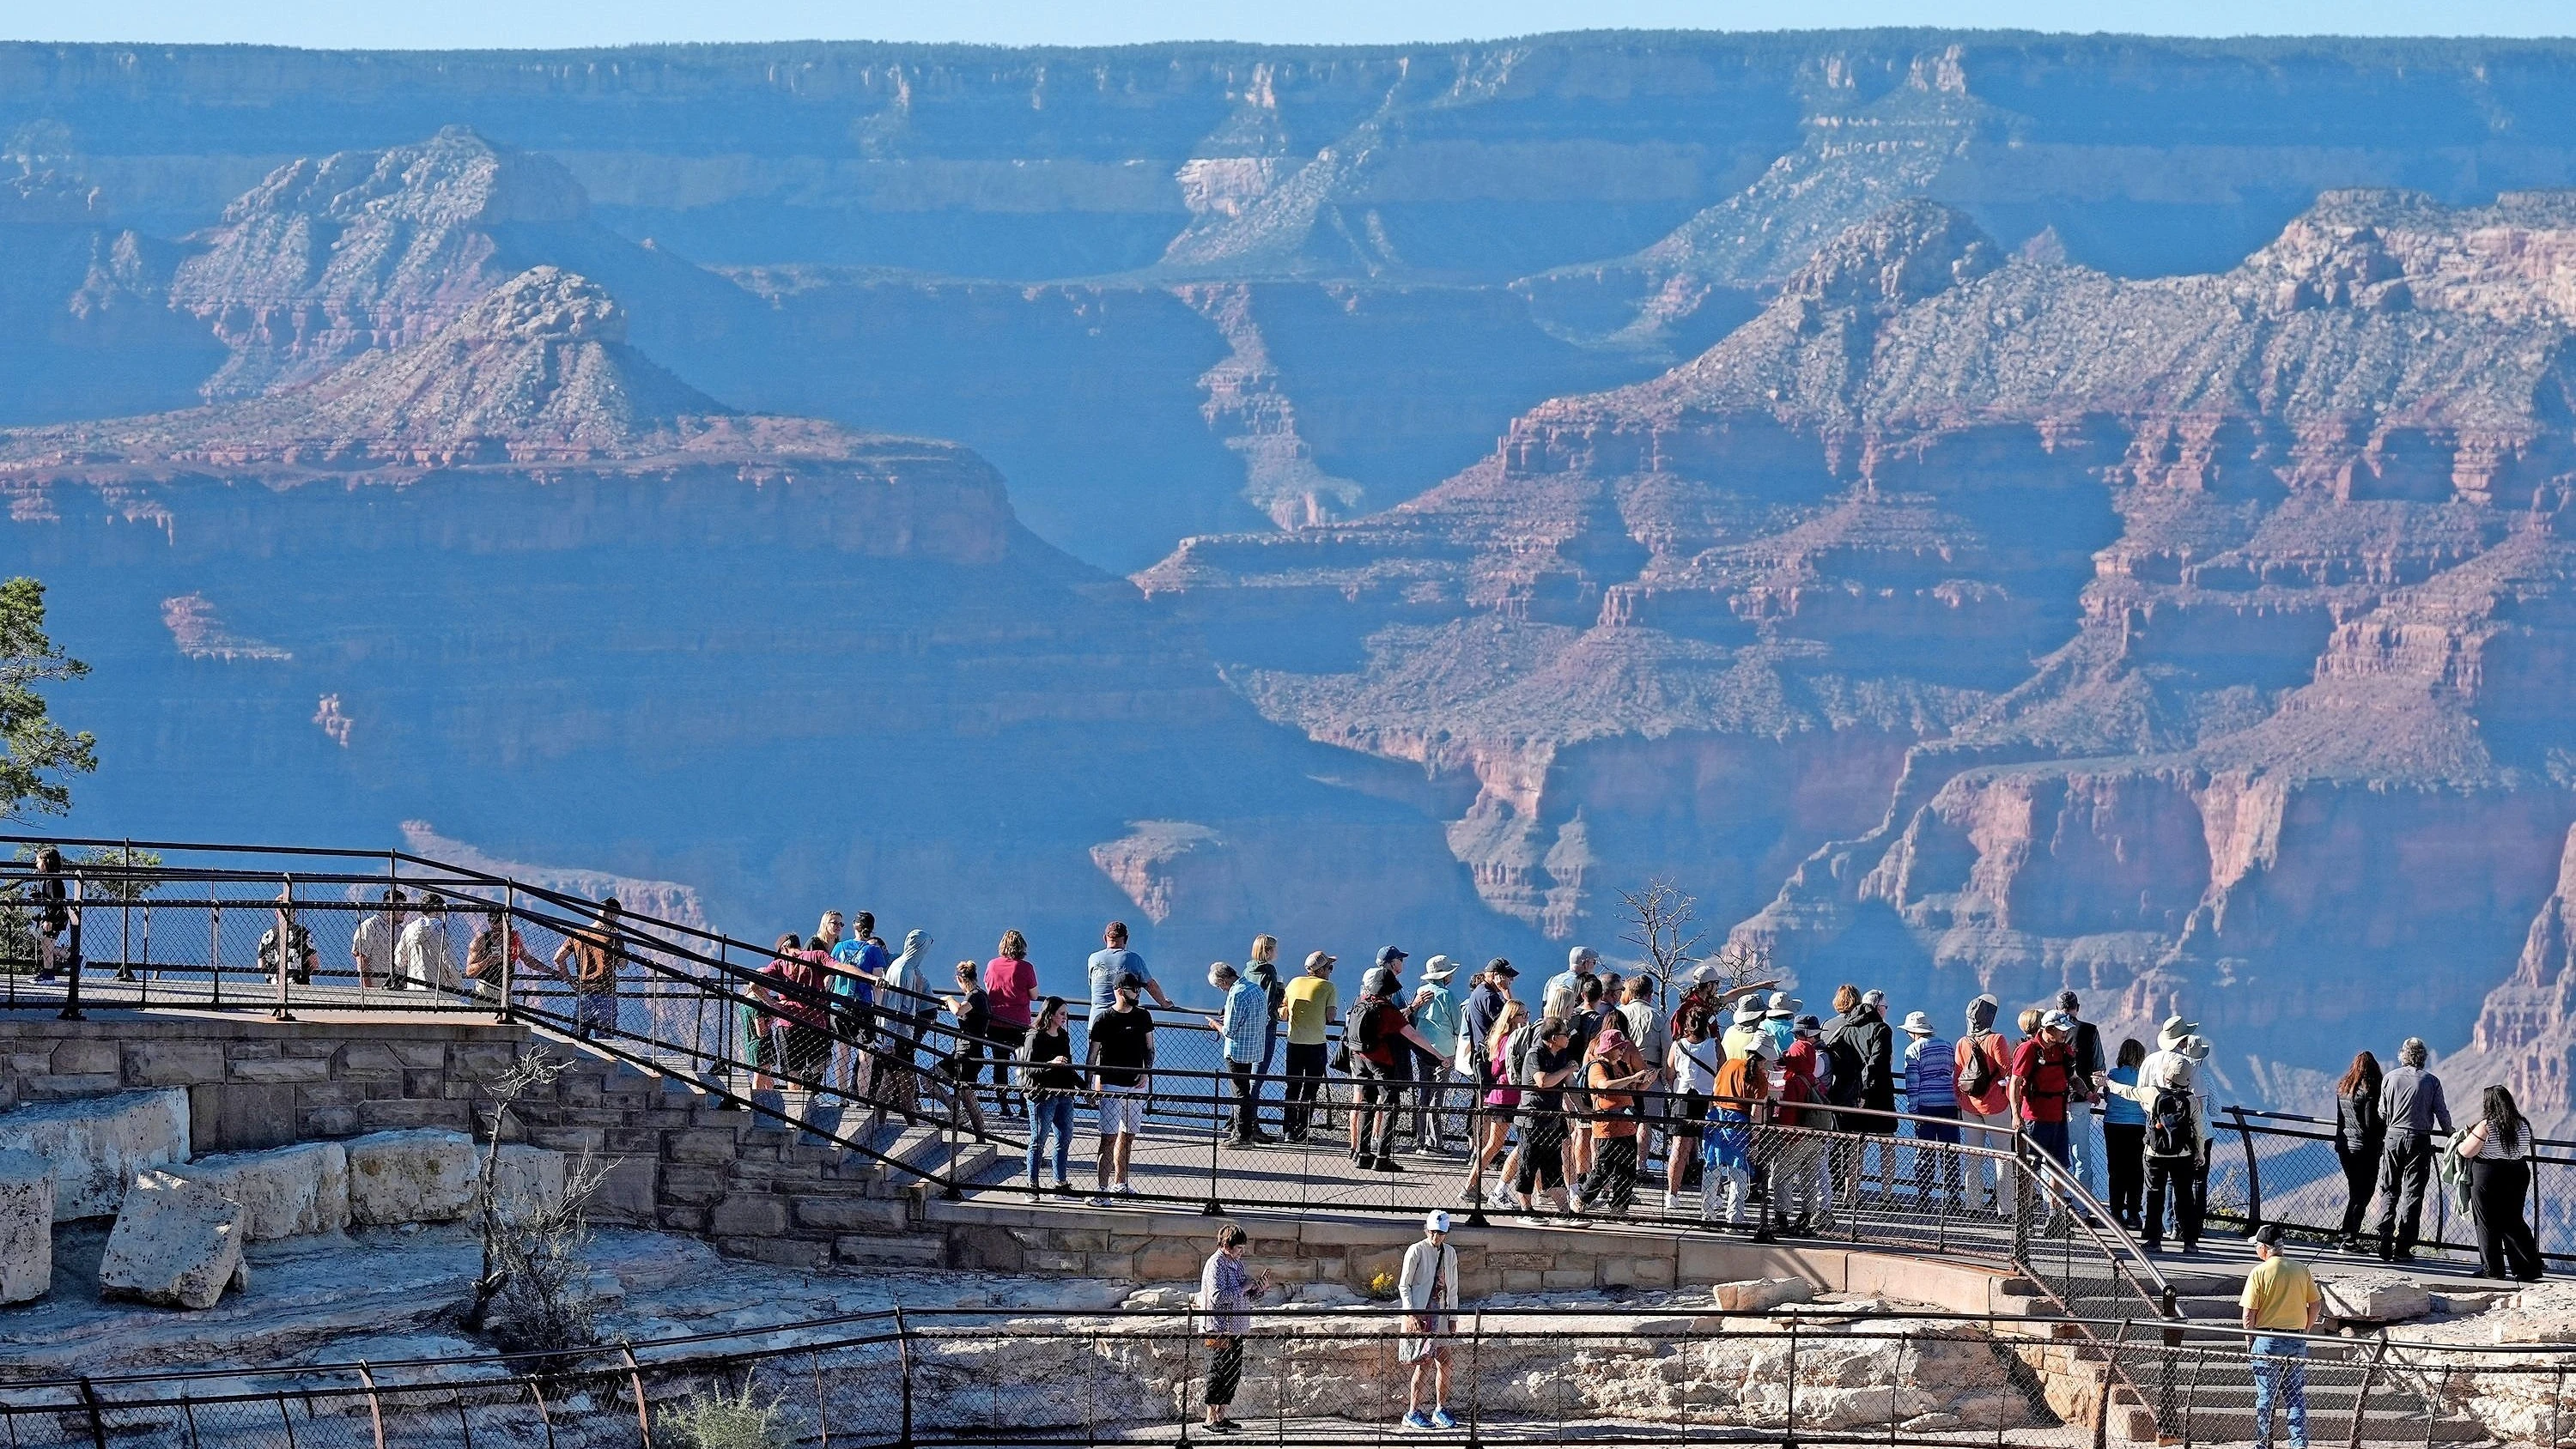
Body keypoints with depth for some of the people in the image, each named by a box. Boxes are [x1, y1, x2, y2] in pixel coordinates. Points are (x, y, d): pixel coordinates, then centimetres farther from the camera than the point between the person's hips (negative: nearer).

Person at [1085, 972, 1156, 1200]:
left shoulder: (1143, 1016, 8)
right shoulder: (1103, 1019, -6)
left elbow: (1149, 1048, 16)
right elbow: (1092, 1054, -3)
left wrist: (1146, 1071, -1)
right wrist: (1089, 1086, -7)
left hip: (1135, 1086, 5)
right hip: (1110, 1086, -5)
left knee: (1128, 1136, 12)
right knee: (1109, 1138, -10)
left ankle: (1119, 1183, 25)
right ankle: (1102, 1190, -12)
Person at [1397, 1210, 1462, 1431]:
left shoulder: (1449, 1253, 12)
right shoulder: (1416, 1251, -6)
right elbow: (1404, 1285, -5)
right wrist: (1410, 1313, -14)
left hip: (1440, 1313, 6)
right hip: (1420, 1313, -6)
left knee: (1444, 1362, 4)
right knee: (1424, 1363, -8)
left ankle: (1440, 1410, 16)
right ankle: (1412, 1413, -2)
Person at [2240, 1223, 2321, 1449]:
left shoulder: (2260, 1272, -10)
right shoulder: (2302, 1269, 2)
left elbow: (2249, 1312, -10)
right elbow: (2316, 1304, 6)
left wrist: (2250, 1339, 3)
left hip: (2268, 1341, -4)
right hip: (2297, 1341, 4)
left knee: (2266, 1397, 5)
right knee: (2296, 1396, 10)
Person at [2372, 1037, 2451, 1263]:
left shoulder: (2390, 1079, 0)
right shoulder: (2431, 1081, -3)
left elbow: (2382, 1114, 2)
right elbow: (2442, 1114, 1)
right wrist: (2451, 1134, 20)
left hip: (2394, 1137, 1)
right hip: (2420, 1140, -1)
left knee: (2389, 1191, 10)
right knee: (2412, 1193, 2)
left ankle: (2385, 1242, -4)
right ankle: (2402, 1248, -2)